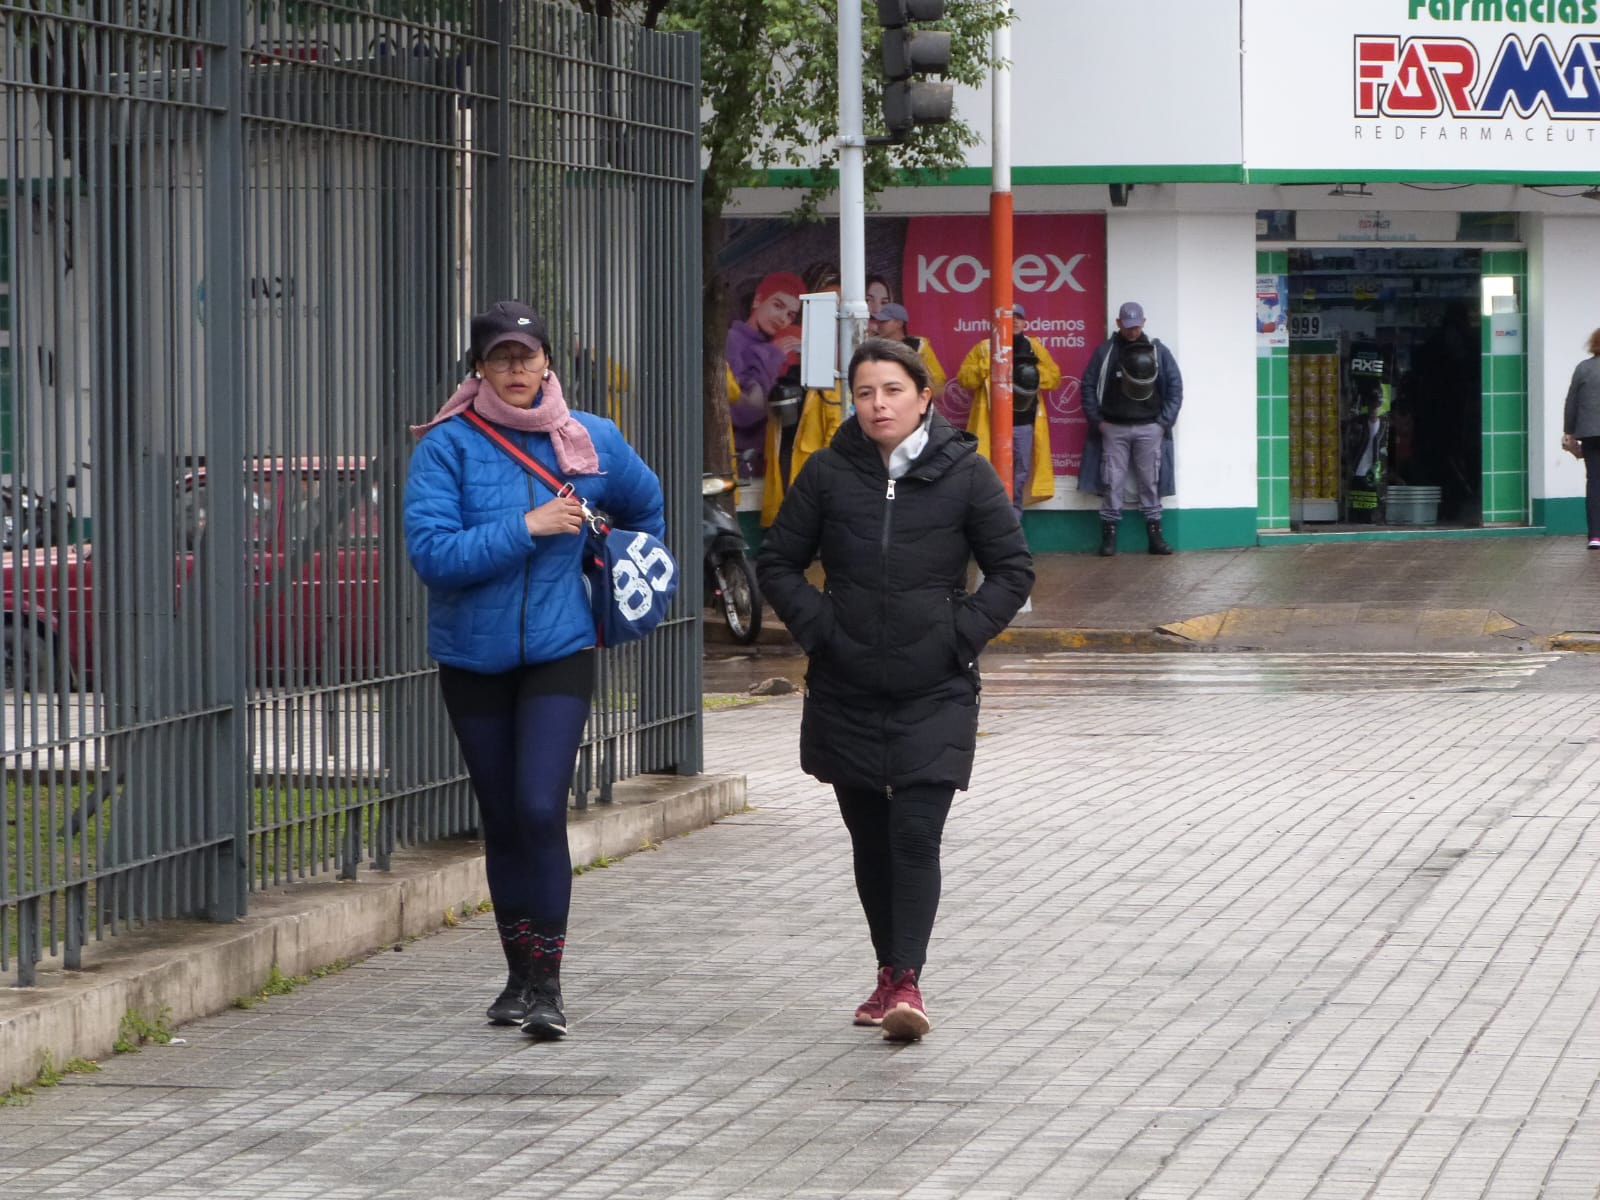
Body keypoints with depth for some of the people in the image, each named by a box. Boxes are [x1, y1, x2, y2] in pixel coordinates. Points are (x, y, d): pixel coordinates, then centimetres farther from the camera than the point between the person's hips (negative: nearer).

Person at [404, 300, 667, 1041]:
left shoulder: (592, 442, 1)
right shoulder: (448, 446, -9)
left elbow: (644, 504, 23)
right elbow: (430, 552, -20)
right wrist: (527, 528, -21)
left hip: (559, 651, 0)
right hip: (473, 659, 0)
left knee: (540, 808, -16)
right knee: (502, 821, 10)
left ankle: (548, 980, -10)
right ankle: (520, 974, 24)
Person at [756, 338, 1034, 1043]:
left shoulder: (964, 473, -2)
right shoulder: (828, 473, 2)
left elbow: (1013, 569, 3)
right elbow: (778, 562, 10)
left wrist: (962, 634, -7)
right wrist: (818, 628, -3)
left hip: (935, 693, -3)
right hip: (845, 691, 3)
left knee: (916, 835, -13)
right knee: (870, 839, 10)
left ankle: (907, 982, -14)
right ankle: (890, 972, 22)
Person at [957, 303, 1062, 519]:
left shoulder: (1034, 348, 10)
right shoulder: (984, 348, 2)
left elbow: (1054, 377, 8)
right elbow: (964, 378, -2)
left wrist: (1035, 374, -11)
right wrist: (986, 367, -18)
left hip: (1025, 422, 3)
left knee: (1020, 471, 10)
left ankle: (1014, 514, 22)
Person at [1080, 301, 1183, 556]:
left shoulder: (1158, 352, 6)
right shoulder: (1104, 351, 4)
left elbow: (1175, 386, 7)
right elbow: (1089, 385, 6)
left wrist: (1165, 421, 0)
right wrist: (1097, 420, -1)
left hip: (1149, 428, 0)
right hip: (1113, 428, 0)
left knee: (1150, 482, 2)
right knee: (1112, 482, -2)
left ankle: (1154, 534, 7)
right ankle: (1109, 535, 3)